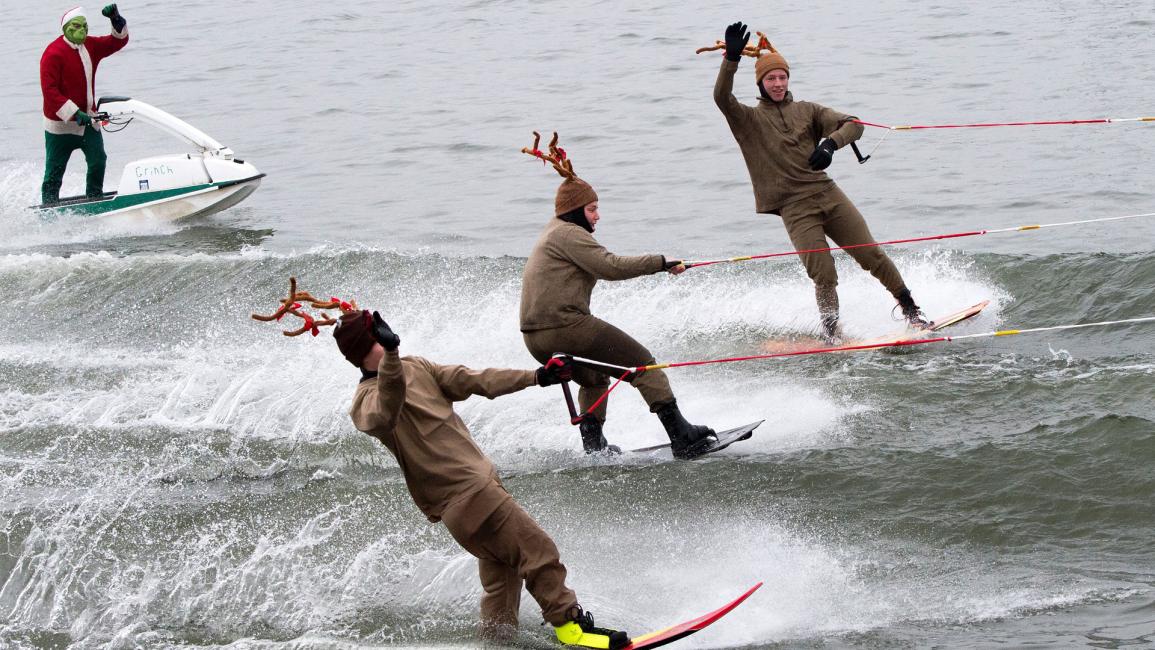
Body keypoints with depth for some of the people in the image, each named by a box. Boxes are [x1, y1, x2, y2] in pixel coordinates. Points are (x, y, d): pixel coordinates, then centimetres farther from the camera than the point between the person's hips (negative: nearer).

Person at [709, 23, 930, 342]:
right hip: (795, 208, -3)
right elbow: (722, 97, -14)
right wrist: (732, 59, -28)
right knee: (823, 275, -11)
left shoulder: (806, 110, 13)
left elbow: (853, 124, 4)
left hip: (828, 194, 3)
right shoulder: (749, 120, 5)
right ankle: (831, 330, 9)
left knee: (871, 255, 0)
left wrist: (831, 143, -17)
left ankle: (909, 307, 15)